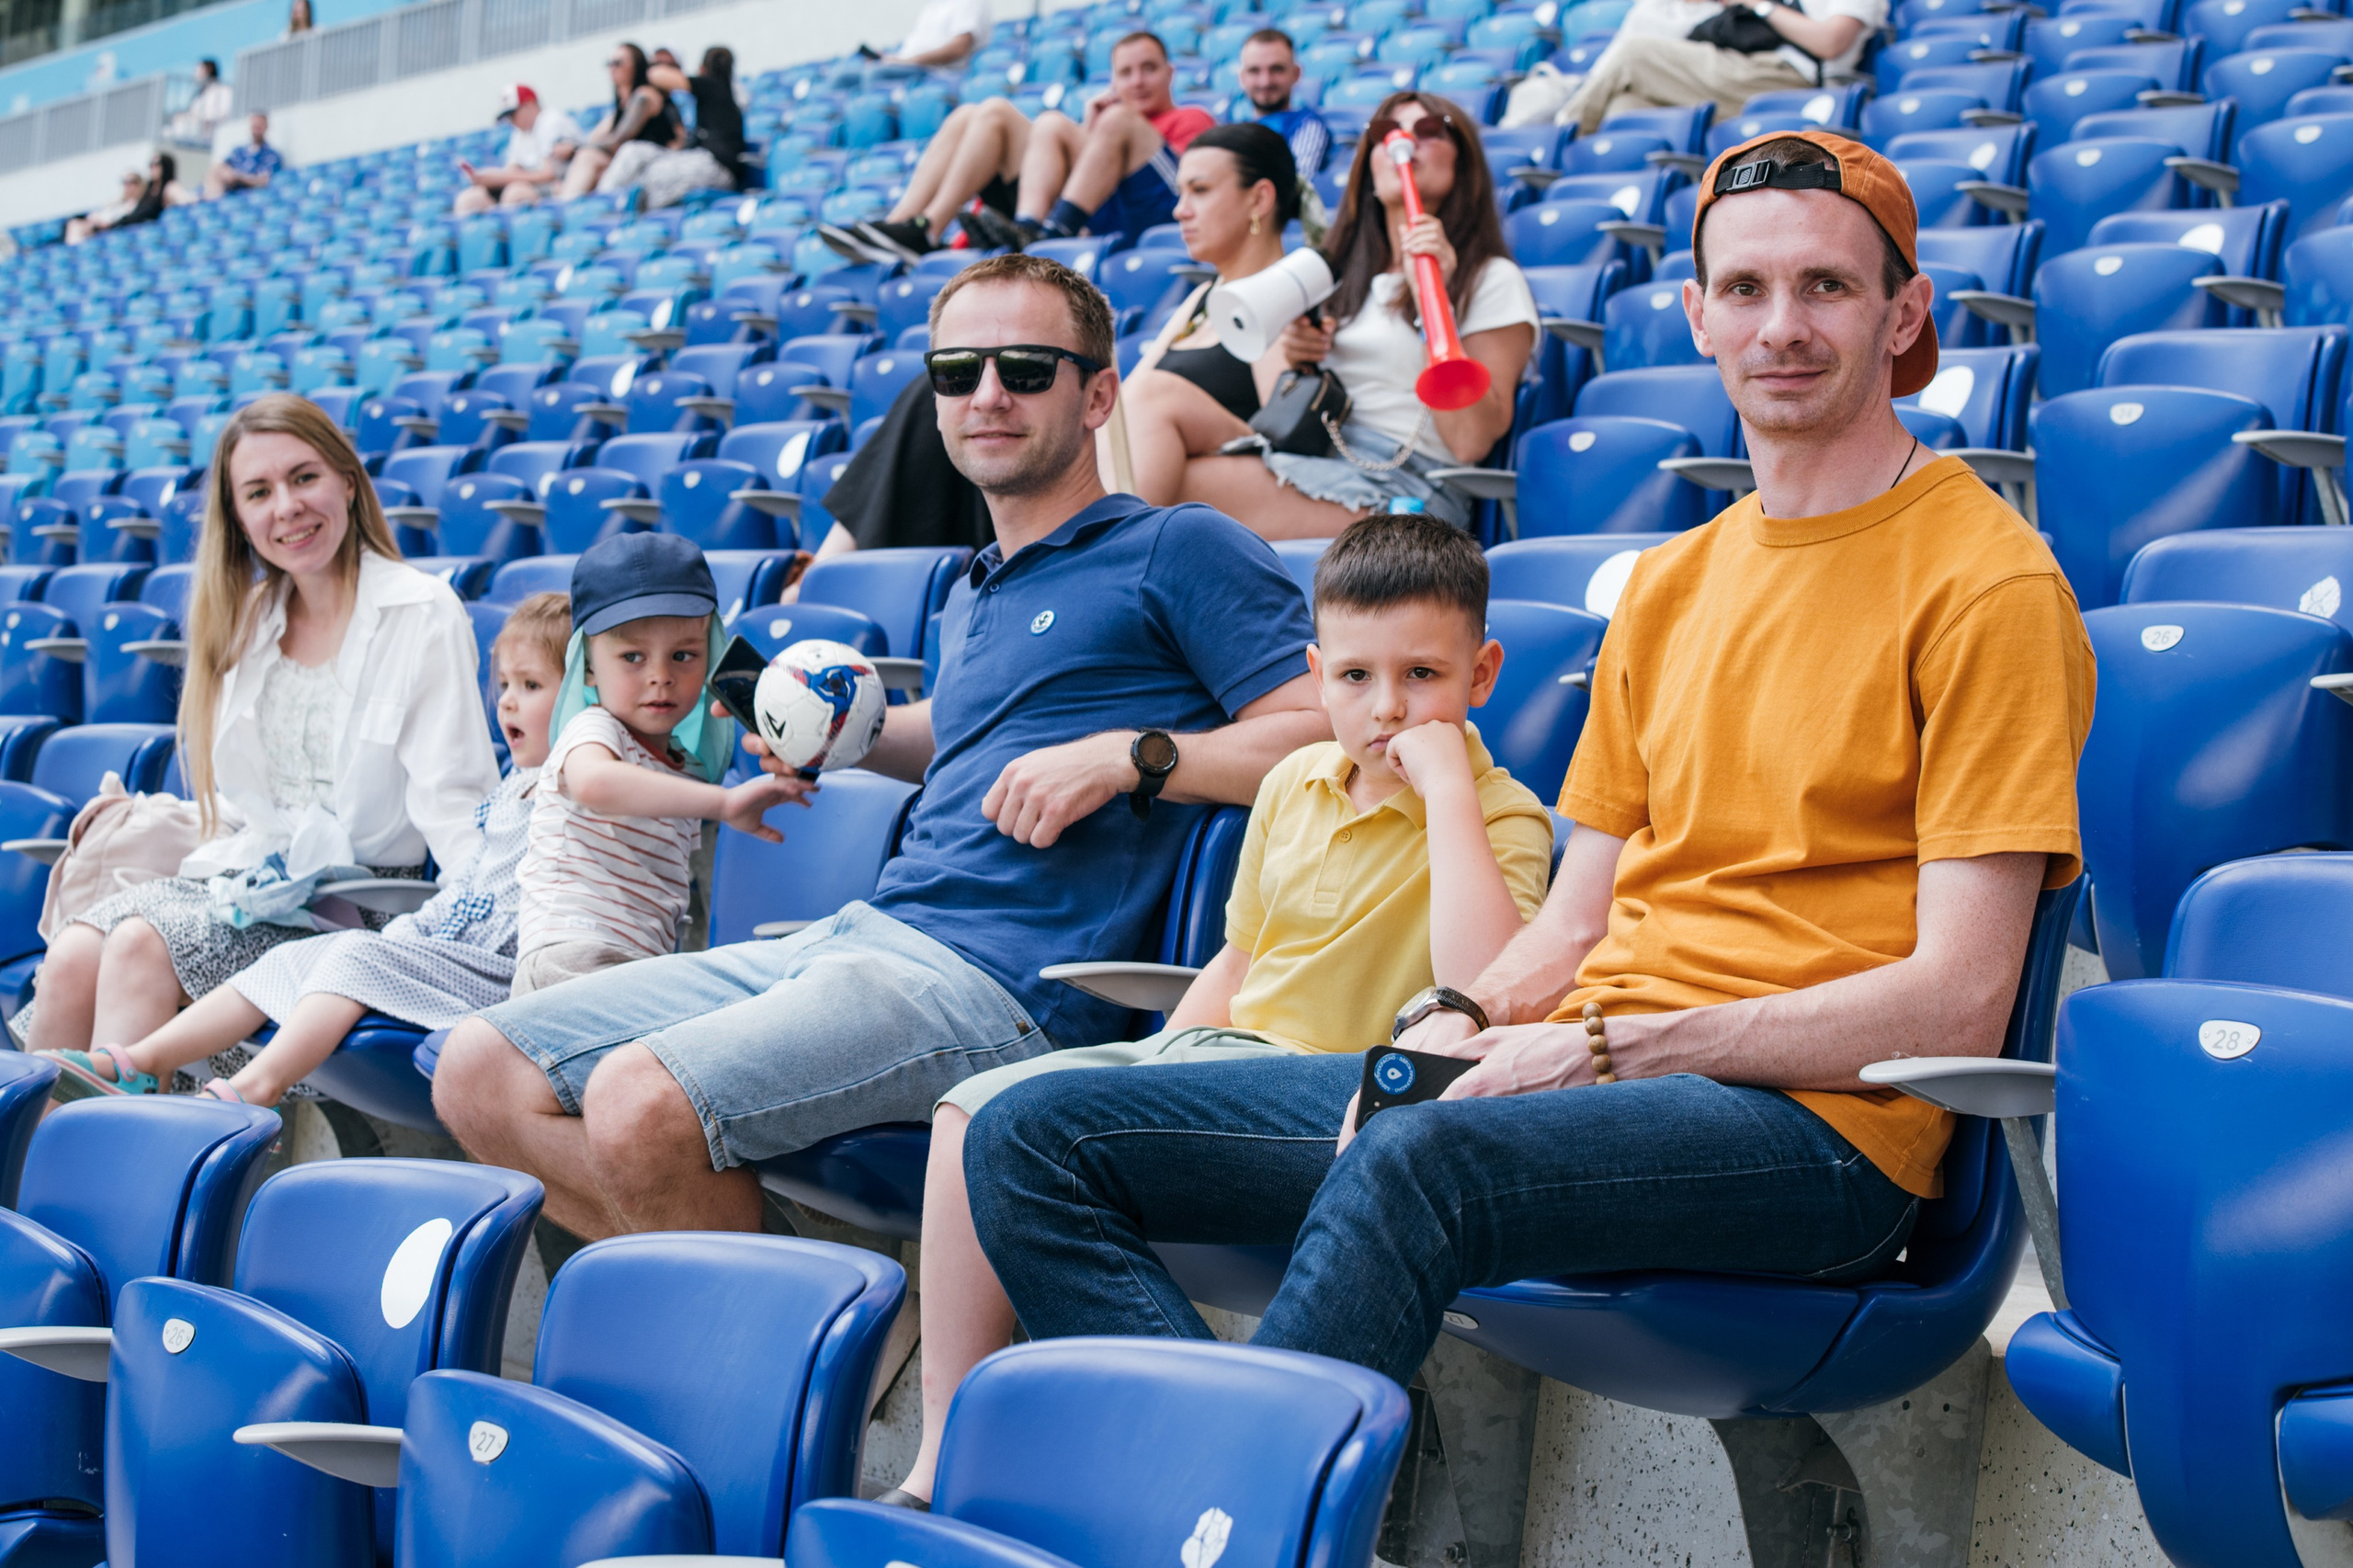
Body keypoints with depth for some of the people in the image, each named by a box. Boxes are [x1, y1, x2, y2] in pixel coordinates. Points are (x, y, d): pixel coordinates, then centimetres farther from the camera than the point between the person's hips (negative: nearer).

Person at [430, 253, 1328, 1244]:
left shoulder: (1176, 550, 1)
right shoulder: (969, 596, 26)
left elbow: (1327, 734, -8)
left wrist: (1129, 755, -16)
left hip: (996, 980, -9)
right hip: (855, 934, 9)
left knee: (642, 1101, -30)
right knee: (481, 1073, -3)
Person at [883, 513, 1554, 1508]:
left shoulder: (1498, 818, -10)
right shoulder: (1294, 784, 12)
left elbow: (1483, 989, -30)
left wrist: (1444, 786, -26)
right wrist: (1164, 1064, 10)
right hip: (1218, 1055, 8)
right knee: (973, 1111, -4)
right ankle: (945, 1455, -3)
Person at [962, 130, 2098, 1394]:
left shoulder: (1986, 583, -3)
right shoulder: (1667, 584, 20)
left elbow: (1955, 1006, -10)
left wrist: (1607, 1046, -14)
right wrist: (1455, 1026, -3)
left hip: (1813, 1120, -7)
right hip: (1579, 1083, 8)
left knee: (1412, 1167, -40)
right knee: (1036, 1137, -5)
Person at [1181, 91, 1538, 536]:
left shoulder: (1492, 280, 3)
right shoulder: (1343, 268, 23)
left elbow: (1471, 443, -11)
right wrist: (1301, 360, 4)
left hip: (1407, 487, -6)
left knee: (1186, 483, -27)